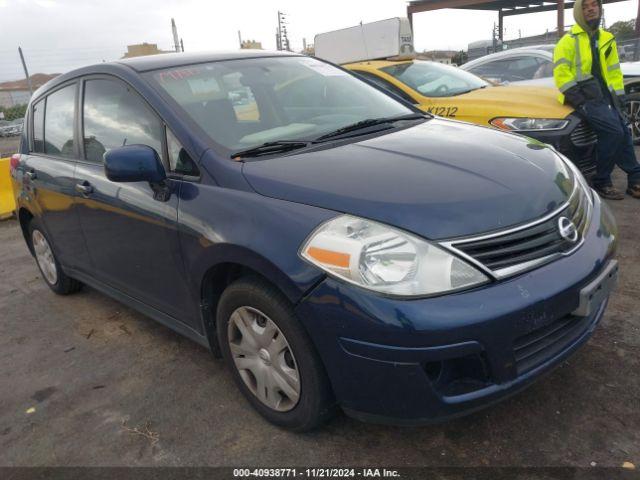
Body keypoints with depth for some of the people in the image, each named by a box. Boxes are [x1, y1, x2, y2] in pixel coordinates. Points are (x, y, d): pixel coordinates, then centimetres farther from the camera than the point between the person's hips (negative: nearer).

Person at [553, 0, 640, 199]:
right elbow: (561, 73, -10)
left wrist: (619, 96, 12)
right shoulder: (569, 40, -2)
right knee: (613, 131, -23)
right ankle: (601, 181, -11)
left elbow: (614, 70, 22)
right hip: (583, 96, -7)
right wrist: (577, 98, -17)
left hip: (605, 95, 7)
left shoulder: (607, 39, 20)